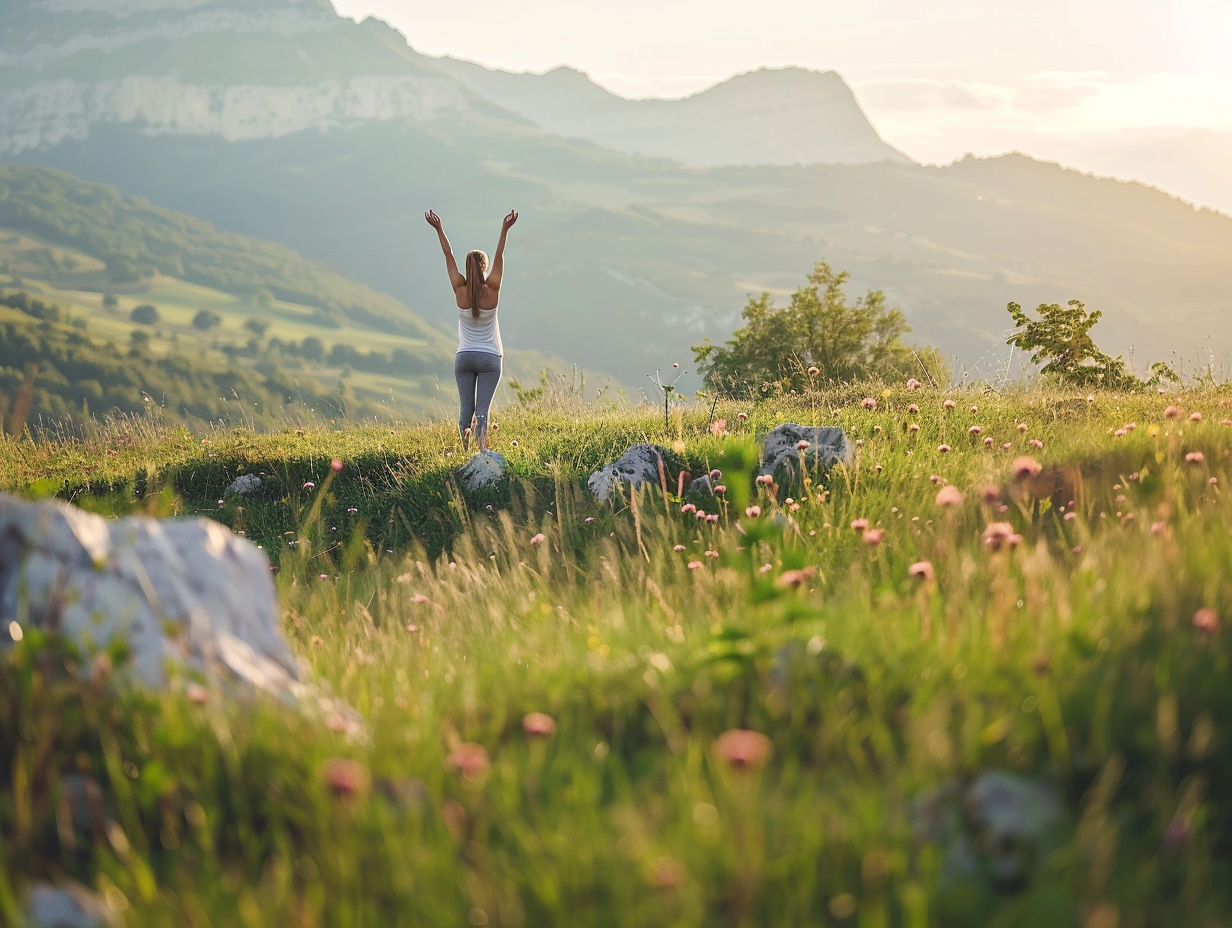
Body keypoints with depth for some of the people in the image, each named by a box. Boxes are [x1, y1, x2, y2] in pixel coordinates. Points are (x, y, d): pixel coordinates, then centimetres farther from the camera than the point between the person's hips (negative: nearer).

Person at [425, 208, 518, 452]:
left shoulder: (460, 291, -7)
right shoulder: (492, 291, -10)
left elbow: (449, 257, -3)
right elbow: (499, 257, -7)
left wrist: (439, 229, 1)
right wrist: (505, 230, -8)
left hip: (464, 358, 2)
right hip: (489, 358, -2)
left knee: (466, 409, 6)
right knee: (482, 409, -7)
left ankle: (463, 451, 3)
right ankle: (482, 450, -23)